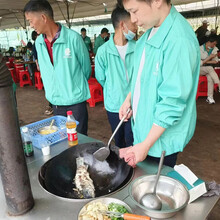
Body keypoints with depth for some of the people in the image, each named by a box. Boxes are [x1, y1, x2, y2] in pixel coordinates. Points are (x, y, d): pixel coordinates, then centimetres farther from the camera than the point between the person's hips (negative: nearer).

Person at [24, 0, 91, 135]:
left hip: (75, 102, -5)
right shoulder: (39, 42, 4)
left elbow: (86, 67, -3)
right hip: (55, 103, 6)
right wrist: (52, 90, 14)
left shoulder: (73, 38, -14)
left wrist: (76, 87, 8)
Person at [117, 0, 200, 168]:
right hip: (143, 126, 8)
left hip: (162, 138, -8)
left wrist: (146, 145, -23)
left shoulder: (179, 40, -27)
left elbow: (173, 102, -27)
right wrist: (129, 98, 6)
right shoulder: (151, 31, 3)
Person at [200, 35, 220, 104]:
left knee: (210, 78, -29)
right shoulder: (200, 49, -15)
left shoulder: (214, 49, 1)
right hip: (199, 69, -3)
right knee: (210, 68, -34)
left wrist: (205, 61, -15)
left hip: (209, 69, 4)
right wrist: (210, 57, -24)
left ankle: (210, 97, -27)